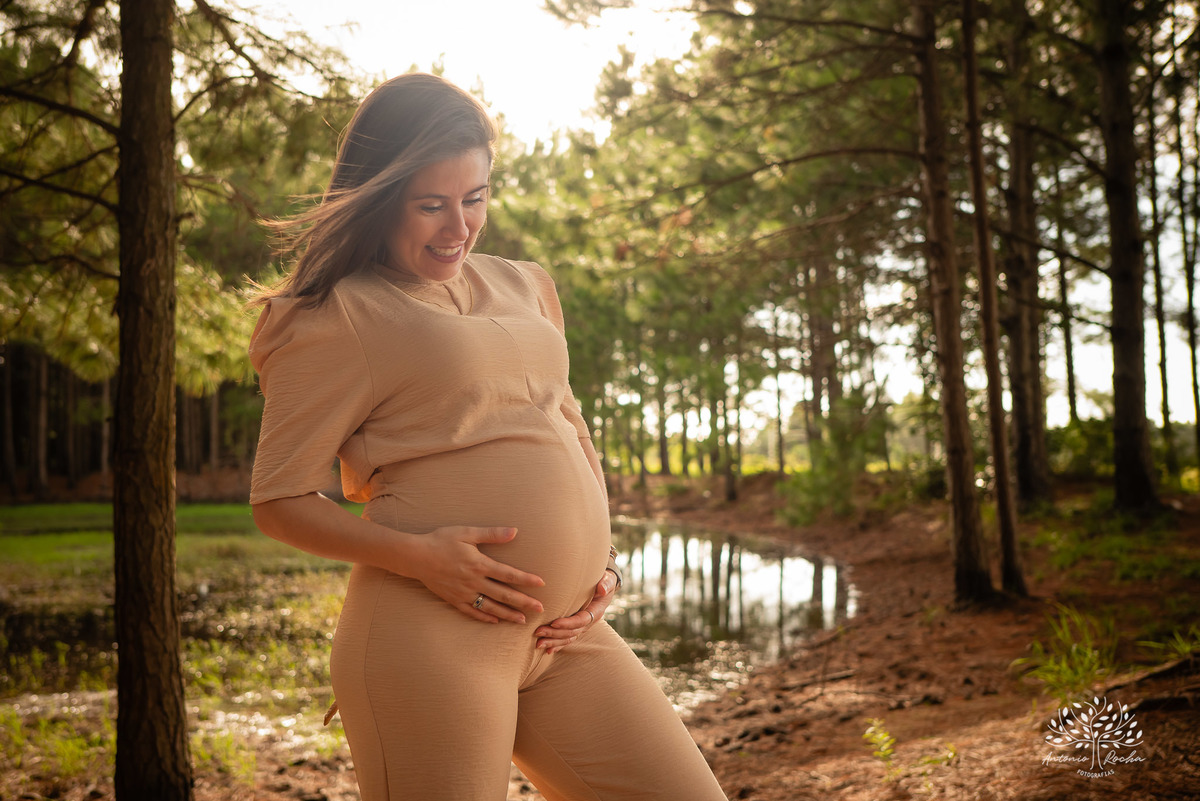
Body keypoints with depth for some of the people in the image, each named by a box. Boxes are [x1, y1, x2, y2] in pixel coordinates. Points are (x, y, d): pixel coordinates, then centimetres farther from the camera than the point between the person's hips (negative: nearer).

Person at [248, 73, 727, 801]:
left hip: (566, 634, 6)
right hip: (432, 635, -6)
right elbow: (280, 500, -2)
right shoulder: (339, 319, -2)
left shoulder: (522, 287, 18)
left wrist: (602, 564, 9)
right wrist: (417, 555, -17)